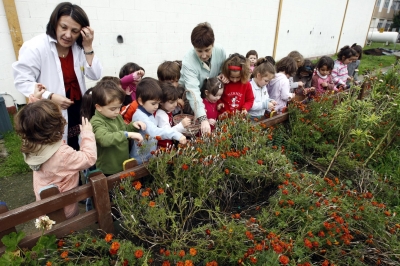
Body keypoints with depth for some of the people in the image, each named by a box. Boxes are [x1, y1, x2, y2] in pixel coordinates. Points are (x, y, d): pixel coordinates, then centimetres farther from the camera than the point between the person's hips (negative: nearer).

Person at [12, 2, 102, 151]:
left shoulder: (79, 48, 0)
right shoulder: (35, 47, -16)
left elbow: (95, 75, -7)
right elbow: (22, 81, -15)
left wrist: (88, 47, -16)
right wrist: (50, 96, -28)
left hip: (78, 109, 5)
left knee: (76, 151, 20)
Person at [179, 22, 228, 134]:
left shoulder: (220, 51, -20)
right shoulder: (188, 62, -34)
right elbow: (193, 92, -45)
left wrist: (224, 76, -21)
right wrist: (203, 119, -56)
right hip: (191, 100, -3)